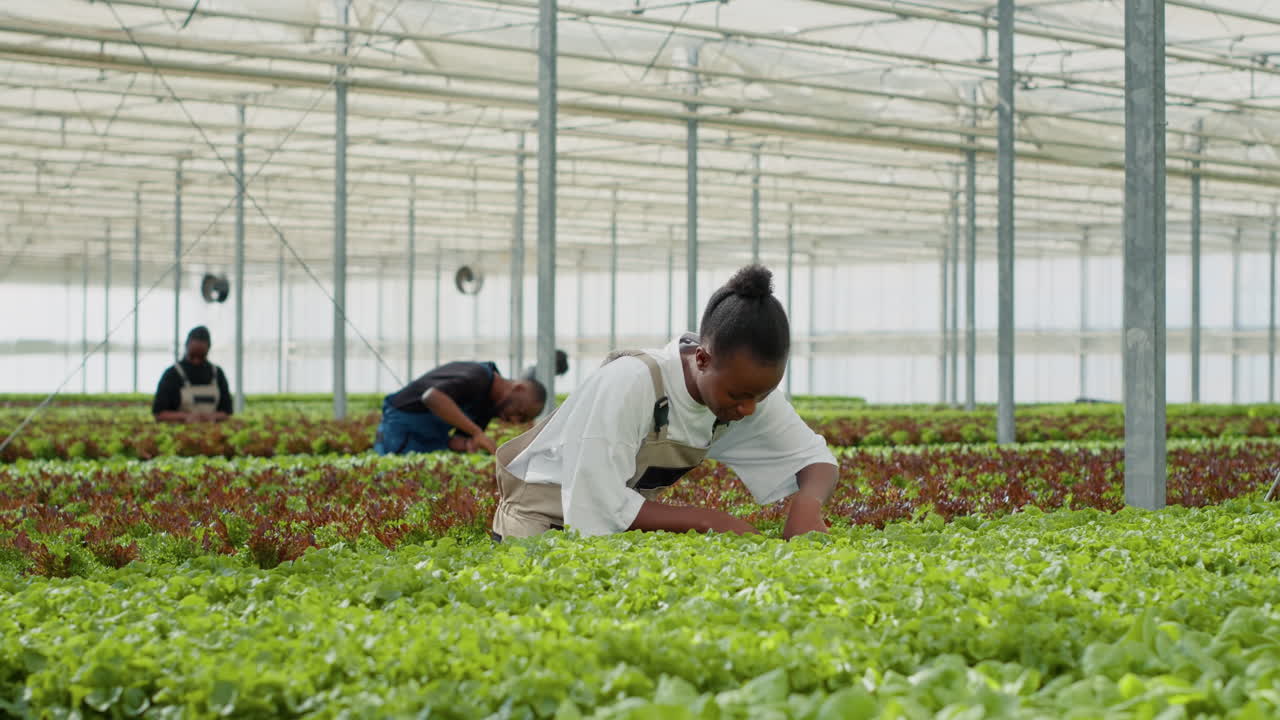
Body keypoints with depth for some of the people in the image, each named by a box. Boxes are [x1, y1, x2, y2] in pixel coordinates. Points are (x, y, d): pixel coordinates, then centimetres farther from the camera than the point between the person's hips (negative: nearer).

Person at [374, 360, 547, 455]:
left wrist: (469, 446, -29)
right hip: (401, 427, -8)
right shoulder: (478, 377, -28)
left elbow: (455, 441, -4)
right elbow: (432, 397, -45)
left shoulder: (490, 405, 1)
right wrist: (478, 432, -45)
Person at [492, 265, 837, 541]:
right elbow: (601, 506, -30)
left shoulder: (746, 389, -12)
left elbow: (818, 460, -4)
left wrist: (807, 504, -27)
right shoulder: (630, 383, -32)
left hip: (626, 519, 5)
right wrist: (711, 521, -29)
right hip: (542, 520, -5)